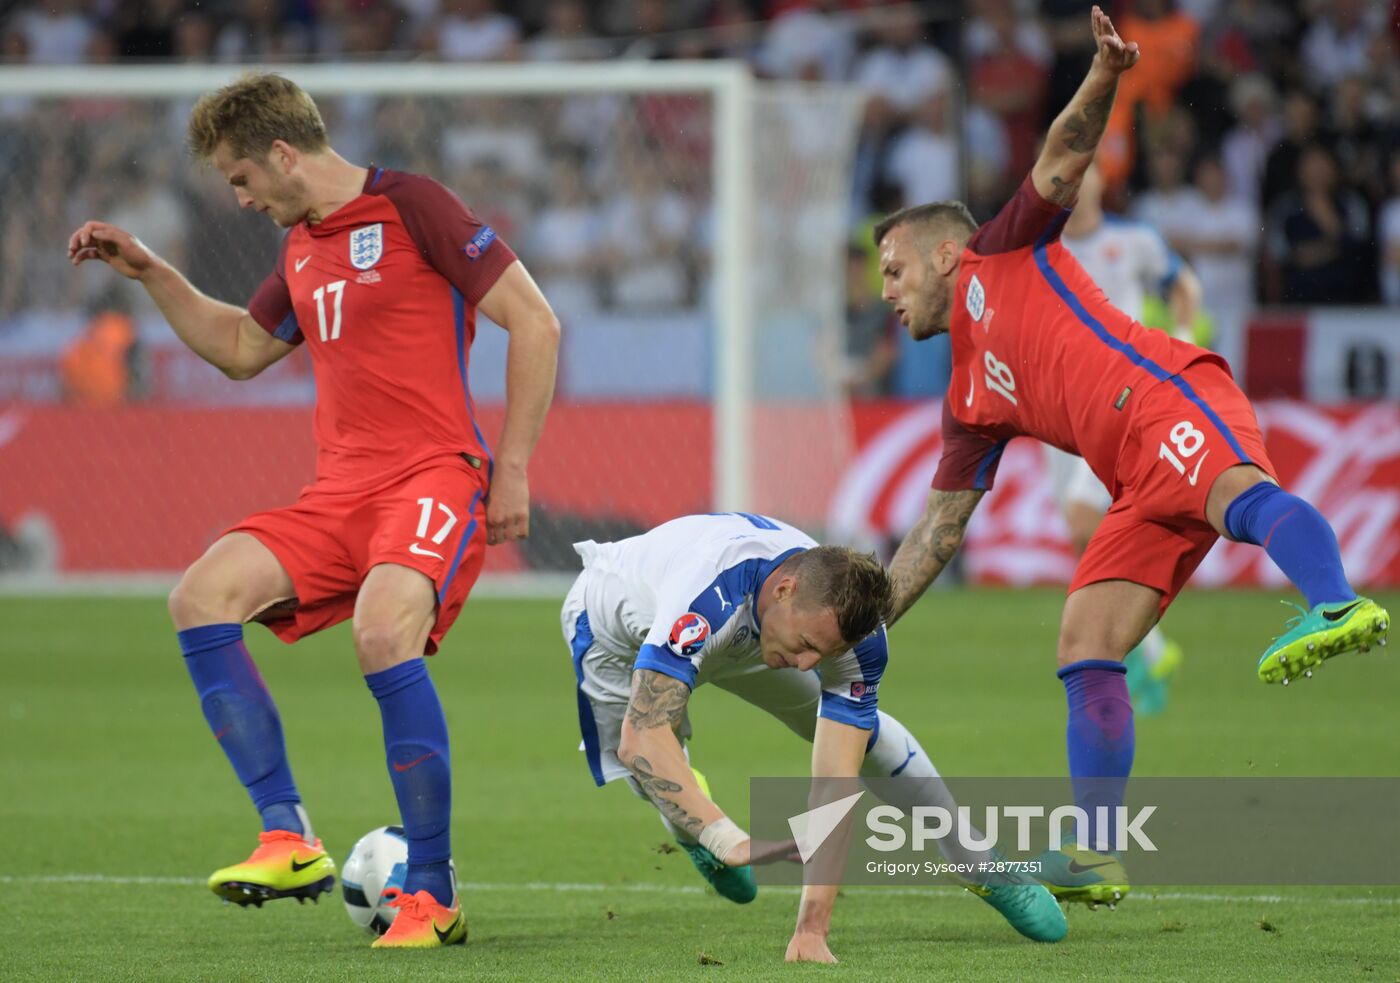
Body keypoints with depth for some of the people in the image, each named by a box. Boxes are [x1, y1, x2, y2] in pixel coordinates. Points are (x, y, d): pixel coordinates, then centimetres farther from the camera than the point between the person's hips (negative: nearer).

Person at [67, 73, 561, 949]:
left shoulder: (412, 206, -5)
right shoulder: (303, 247, 19)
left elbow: (536, 323, -7)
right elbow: (242, 348, 36)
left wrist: (514, 470, -8)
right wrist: (150, 273, 26)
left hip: (435, 475, -8)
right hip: (340, 491, 8)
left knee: (384, 629, -34)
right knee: (203, 596, -15)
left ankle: (434, 895, -23)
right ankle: (290, 841, -16)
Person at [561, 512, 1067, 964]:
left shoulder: (855, 627, -34)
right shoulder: (711, 591, -50)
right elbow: (641, 736, -56)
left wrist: (812, 928, -44)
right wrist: (727, 840, -65)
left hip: (747, 630, 3)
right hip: (618, 625, -3)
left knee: (860, 730, 1)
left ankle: (974, 862, 22)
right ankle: (694, 836, 24)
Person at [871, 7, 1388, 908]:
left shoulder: (1005, 257, 18)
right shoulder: (973, 407, 32)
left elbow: (1066, 157, 6)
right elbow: (938, 530, 35)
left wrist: (1103, 80, -13)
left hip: (1168, 397, -8)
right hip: (1143, 485, 8)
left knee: (1244, 498, -38)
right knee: (1085, 648, 2)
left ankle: (1338, 608, -67)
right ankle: (1094, 857, 2)